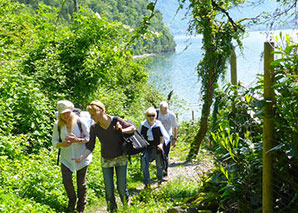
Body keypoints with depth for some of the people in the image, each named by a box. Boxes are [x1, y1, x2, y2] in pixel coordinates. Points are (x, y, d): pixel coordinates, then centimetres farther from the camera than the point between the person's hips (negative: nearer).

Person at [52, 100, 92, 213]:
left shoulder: (80, 122, -13)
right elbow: (54, 141, 1)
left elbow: (89, 138, -7)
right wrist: (62, 144, -21)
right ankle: (72, 201, 24)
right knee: (66, 180, -7)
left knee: (81, 183, 8)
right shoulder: (58, 125, -6)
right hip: (66, 158, 2)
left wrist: (77, 140, -25)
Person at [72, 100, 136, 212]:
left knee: (121, 187, 1)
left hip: (121, 158, -2)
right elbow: (90, 146, -10)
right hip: (106, 161, 2)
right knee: (109, 189, 1)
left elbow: (133, 128, -6)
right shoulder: (94, 127, -13)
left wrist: (122, 130, -25)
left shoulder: (116, 120, -18)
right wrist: (81, 157, -26)